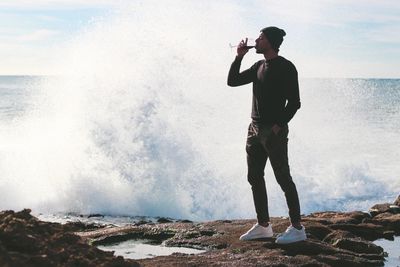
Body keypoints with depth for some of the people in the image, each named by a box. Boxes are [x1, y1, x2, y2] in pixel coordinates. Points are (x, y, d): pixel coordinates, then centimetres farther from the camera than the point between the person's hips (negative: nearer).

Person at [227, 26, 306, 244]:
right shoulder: (258, 67, 14)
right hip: (255, 128, 8)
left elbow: (294, 102, -12)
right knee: (254, 177, 9)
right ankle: (263, 226, 18)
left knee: (283, 178, -7)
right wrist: (239, 56, 8)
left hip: (274, 130, -8)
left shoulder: (286, 68, -9)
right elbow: (232, 81, 18)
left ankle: (297, 228, -1)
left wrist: (278, 126, -18)